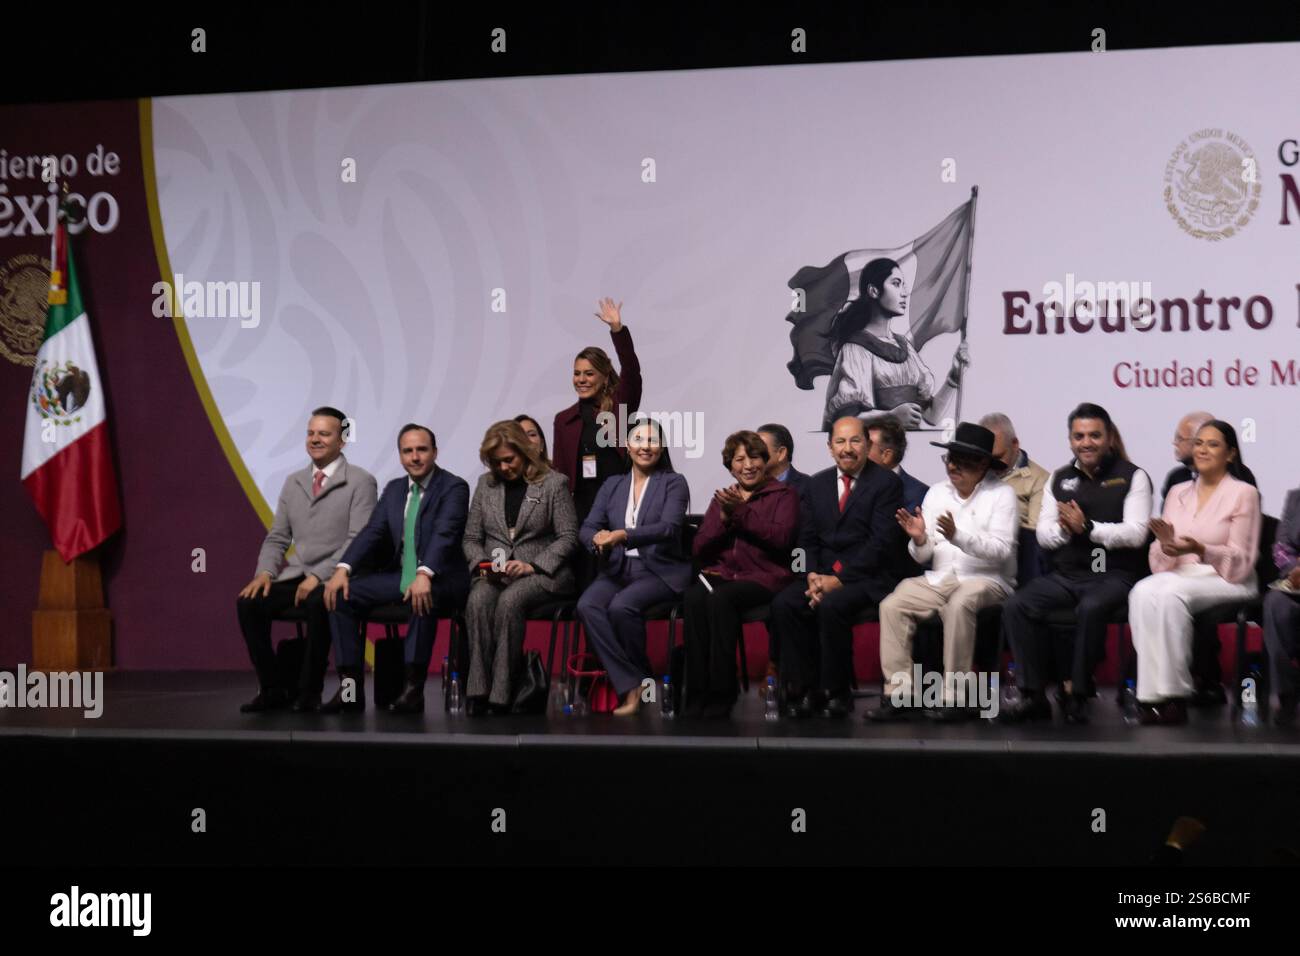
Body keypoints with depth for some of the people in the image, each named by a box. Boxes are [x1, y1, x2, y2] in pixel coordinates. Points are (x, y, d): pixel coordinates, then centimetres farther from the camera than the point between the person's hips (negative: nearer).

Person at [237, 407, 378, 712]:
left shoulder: (360, 482, -3)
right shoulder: (293, 482, 16)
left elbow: (358, 541, -12)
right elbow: (277, 538, 15)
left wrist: (318, 577, -21)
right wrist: (264, 572, -6)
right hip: (296, 574, 6)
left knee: (318, 603, -37)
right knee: (249, 602, -20)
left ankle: (309, 692, -21)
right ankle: (271, 689, -7)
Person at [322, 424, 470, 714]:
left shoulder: (454, 487, -8)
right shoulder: (394, 488, 13)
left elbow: (443, 534, -24)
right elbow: (372, 531, 4)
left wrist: (424, 575, -41)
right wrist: (343, 568, -14)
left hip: (440, 579, -6)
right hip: (399, 575, 7)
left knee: (423, 598, -39)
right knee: (342, 594, -11)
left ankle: (413, 688, -32)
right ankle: (351, 688, -12)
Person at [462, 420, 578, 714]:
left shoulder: (554, 483, 2)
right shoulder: (486, 484, 15)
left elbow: (568, 537, -2)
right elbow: (471, 538, 16)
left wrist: (532, 565, -14)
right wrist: (482, 564, -5)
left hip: (541, 573, -3)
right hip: (494, 574, 3)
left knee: (509, 601, -36)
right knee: (478, 601, -32)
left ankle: (500, 694, -33)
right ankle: (477, 690, -34)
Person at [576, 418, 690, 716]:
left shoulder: (674, 483, 3)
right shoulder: (612, 485, 16)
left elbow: (669, 528, -14)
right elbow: (587, 528, 8)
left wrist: (623, 535, -27)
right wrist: (599, 539, -17)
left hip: (660, 571, -4)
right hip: (618, 570, 4)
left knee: (622, 606, -33)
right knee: (587, 606, -27)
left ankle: (641, 677, -10)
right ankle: (631, 687, -26)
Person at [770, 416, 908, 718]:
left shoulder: (886, 483, -3)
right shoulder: (817, 484, 15)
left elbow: (882, 542, -12)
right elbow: (807, 540, 11)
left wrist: (839, 579, -18)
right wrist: (813, 576, -10)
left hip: (869, 577, -5)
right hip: (823, 575, 5)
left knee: (831, 606, -33)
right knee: (783, 604, -22)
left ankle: (835, 692, -18)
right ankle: (804, 689, -15)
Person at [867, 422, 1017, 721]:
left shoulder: (1001, 494, 0)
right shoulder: (937, 492, 13)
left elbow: (1001, 549, -14)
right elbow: (922, 556, 12)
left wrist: (958, 536, -27)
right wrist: (919, 539, -12)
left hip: (986, 581, -5)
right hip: (939, 579, 5)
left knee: (959, 604, -37)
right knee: (892, 606, -19)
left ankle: (956, 696, -29)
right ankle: (899, 693, -18)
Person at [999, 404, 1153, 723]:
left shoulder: (1132, 477, 3)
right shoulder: (1059, 478, 18)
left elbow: (1135, 533, -8)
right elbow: (1043, 535, 12)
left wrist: (1087, 527, -17)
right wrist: (1064, 530, -11)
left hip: (1113, 574, -5)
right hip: (1065, 574, 5)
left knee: (1090, 609, -37)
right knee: (1016, 607, -21)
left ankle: (1076, 694, -22)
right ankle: (1034, 695, -17)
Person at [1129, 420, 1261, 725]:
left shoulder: (1244, 493, 3)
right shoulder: (1178, 493, 17)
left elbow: (1241, 562, -3)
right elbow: (1160, 561, 12)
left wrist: (1200, 550, -20)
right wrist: (1167, 546, -12)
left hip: (1227, 582, -4)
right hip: (1178, 575, 4)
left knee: (1170, 594, -35)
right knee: (1143, 593, -32)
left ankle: (1172, 694, -32)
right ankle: (1152, 692, -35)